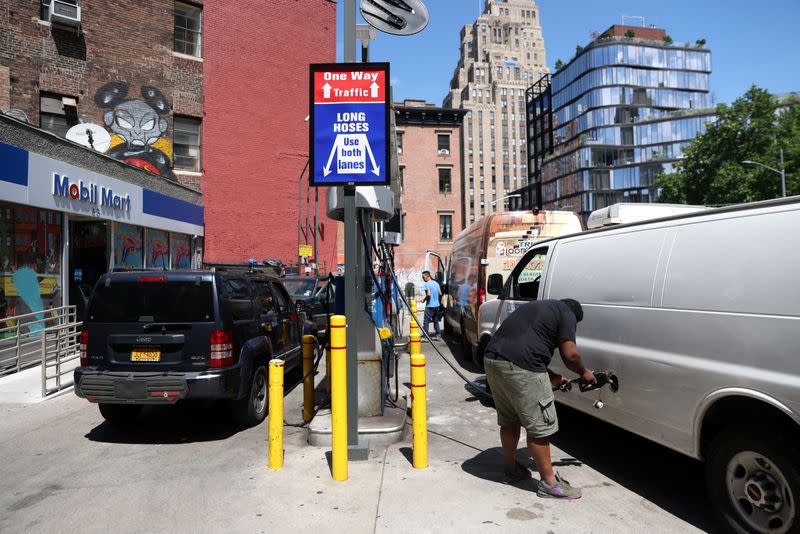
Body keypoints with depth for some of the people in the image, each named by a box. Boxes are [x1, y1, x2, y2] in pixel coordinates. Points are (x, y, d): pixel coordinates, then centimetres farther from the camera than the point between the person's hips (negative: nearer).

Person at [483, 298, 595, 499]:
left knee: (508, 420, 22)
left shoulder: (537, 308, 31)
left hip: (492, 359, 9)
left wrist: (551, 376, 29)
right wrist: (583, 372, 20)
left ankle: (511, 468, 36)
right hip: (519, 367, -9)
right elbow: (570, 354, 0)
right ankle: (549, 482, 12)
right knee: (539, 427, 2)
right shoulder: (566, 314, 7)